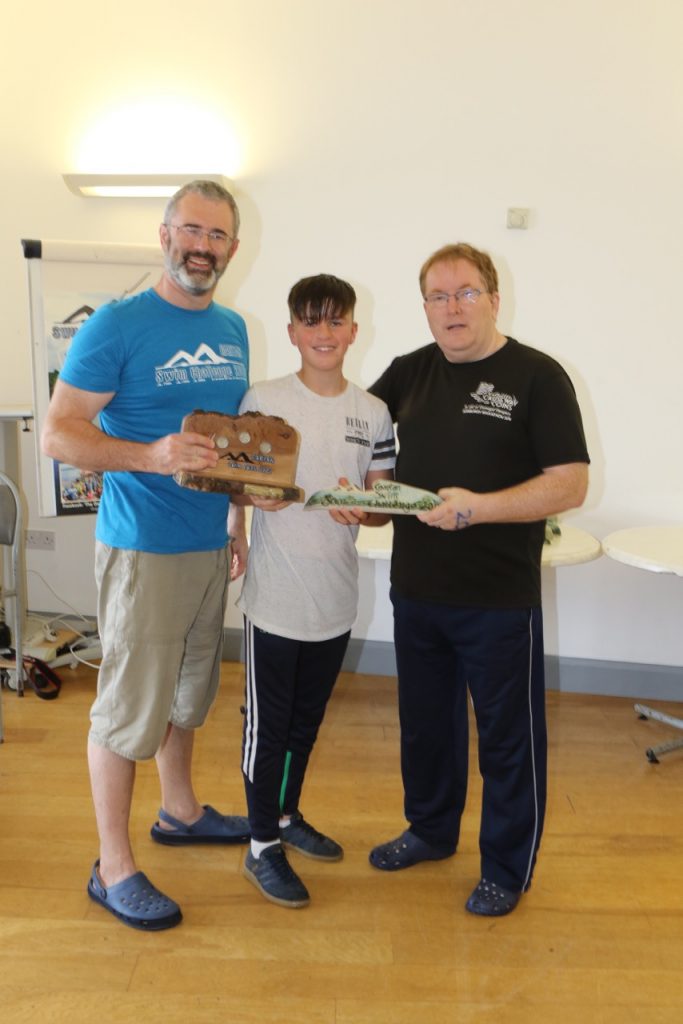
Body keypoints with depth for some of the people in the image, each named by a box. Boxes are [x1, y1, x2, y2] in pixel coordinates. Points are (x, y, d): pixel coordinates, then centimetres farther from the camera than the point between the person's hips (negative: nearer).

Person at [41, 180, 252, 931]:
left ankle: (179, 811, 41)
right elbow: (58, 433, -15)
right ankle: (112, 869, 18)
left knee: (188, 693, 20)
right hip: (142, 549, -6)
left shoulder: (234, 331, 10)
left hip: (209, 545, 7)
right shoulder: (117, 325, -11)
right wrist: (152, 457, -30)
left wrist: (238, 526, 12)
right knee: (129, 707, 2)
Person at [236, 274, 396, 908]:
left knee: (307, 718, 20)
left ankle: (288, 815, 41)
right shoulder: (262, 400, -7)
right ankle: (262, 847, 24)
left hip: (335, 598, 4)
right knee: (267, 723, 7)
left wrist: (359, 509, -17)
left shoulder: (373, 412, 3)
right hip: (275, 598, -4)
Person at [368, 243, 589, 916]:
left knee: (507, 735, 10)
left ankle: (507, 869, 30)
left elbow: (570, 483, -14)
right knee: (425, 722, 20)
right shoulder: (410, 373, 7)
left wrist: (478, 507, -25)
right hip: (415, 589, 5)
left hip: (499, 599, -5)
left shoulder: (536, 376, -8)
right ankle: (431, 829, 43)